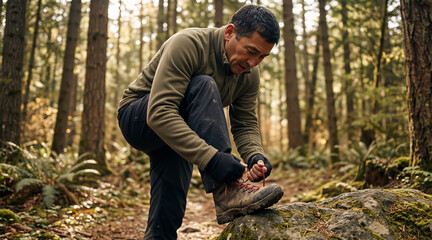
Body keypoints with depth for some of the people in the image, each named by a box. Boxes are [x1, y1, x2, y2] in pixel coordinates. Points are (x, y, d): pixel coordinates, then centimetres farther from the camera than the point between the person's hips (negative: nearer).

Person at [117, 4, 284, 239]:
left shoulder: (249, 74, -8)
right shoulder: (188, 44, -30)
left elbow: (245, 123, -7)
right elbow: (159, 112, -40)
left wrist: (255, 156, -30)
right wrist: (211, 158, -48)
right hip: (137, 118, -6)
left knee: (166, 220, 1)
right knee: (203, 86, -32)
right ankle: (226, 193, -37)